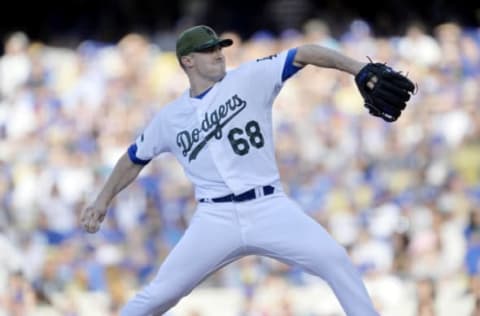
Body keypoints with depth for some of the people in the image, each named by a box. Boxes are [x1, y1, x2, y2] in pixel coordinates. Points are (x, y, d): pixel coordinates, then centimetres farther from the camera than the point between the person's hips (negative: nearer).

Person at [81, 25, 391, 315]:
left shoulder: (250, 79, 2)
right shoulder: (170, 117, 10)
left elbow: (304, 54, -9)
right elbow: (135, 159, 24)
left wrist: (359, 69, -23)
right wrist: (103, 201, 16)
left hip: (270, 208, -1)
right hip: (216, 218, 1)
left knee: (336, 261, -20)